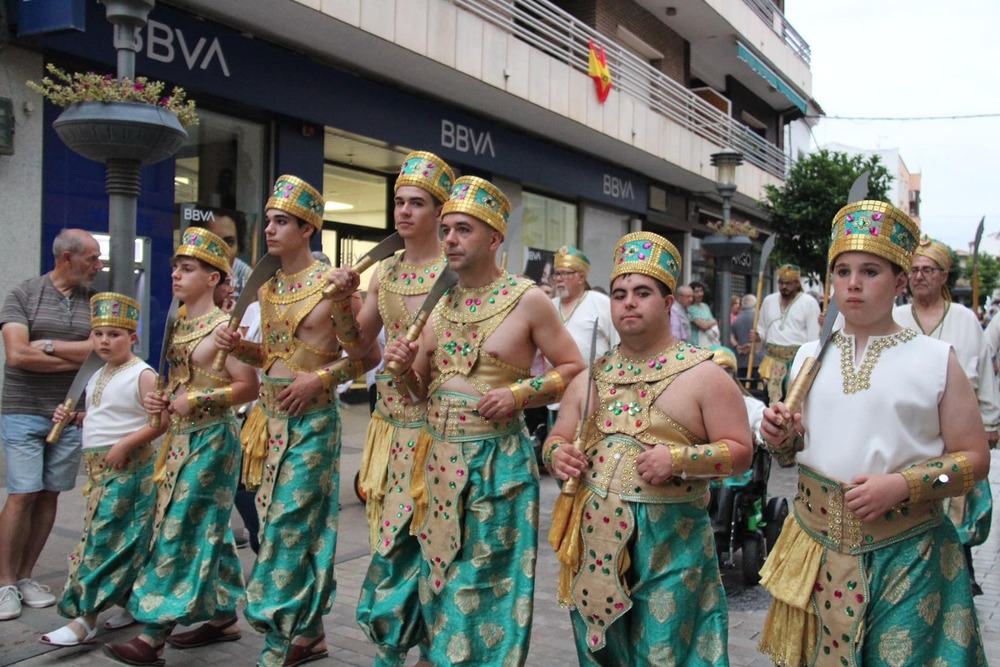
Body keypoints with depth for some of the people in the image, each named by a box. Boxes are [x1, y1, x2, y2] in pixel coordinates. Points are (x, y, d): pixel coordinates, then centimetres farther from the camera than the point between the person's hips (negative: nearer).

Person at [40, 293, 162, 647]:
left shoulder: (142, 375, -13)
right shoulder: (98, 376, 14)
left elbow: (162, 419, -20)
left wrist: (125, 445, -22)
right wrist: (73, 417, 9)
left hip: (128, 469, -9)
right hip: (99, 469, 9)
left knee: (104, 539, -8)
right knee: (99, 536, 14)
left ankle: (86, 617, -3)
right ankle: (134, 601, 26)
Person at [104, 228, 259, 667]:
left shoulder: (222, 327, -12)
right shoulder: (179, 325, 12)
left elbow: (249, 387, -16)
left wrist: (196, 401, -20)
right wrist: (159, 400, 2)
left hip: (211, 440, -9)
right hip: (181, 439, 9)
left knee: (182, 531, -6)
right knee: (204, 531, 13)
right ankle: (223, 617, 24)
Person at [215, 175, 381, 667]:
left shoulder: (330, 284, -11)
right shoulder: (267, 288, 11)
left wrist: (319, 379, -19)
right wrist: (238, 346, 1)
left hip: (311, 419, -7)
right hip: (271, 415, 8)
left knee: (288, 526, -4)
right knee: (275, 522, 11)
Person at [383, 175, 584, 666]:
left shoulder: (527, 300, -7)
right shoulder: (439, 303, 8)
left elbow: (574, 369, -1)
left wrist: (520, 393, -15)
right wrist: (404, 366, -6)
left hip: (496, 461, -5)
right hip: (439, 458, 5)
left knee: (482, 583, 3)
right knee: (440, 577, 14)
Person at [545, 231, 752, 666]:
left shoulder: (703, 374, -4)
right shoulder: (590, 377, 9)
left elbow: (739, 451, -6)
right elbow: (557, 439, 16)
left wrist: (678, 458, -21)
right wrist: (557, 454, -8)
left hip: (670, 541, -4)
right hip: (596, 537, 4)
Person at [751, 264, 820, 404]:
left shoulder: (809, 302, -1)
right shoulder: (769, 300, 13)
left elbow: (814, 336, -3)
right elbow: (762, 328, 22)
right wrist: (758, 336, 0)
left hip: (798, 357, -4)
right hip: (773, 357, 4)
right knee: (772, 397, 5)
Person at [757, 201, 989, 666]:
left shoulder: (936, 360, -4)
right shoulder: (810, 357, 6)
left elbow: (974, 458, -4)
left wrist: (902, 485, -18)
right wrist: (782, 438, -5)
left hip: (905, 556, -3)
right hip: (818, 547, 3)